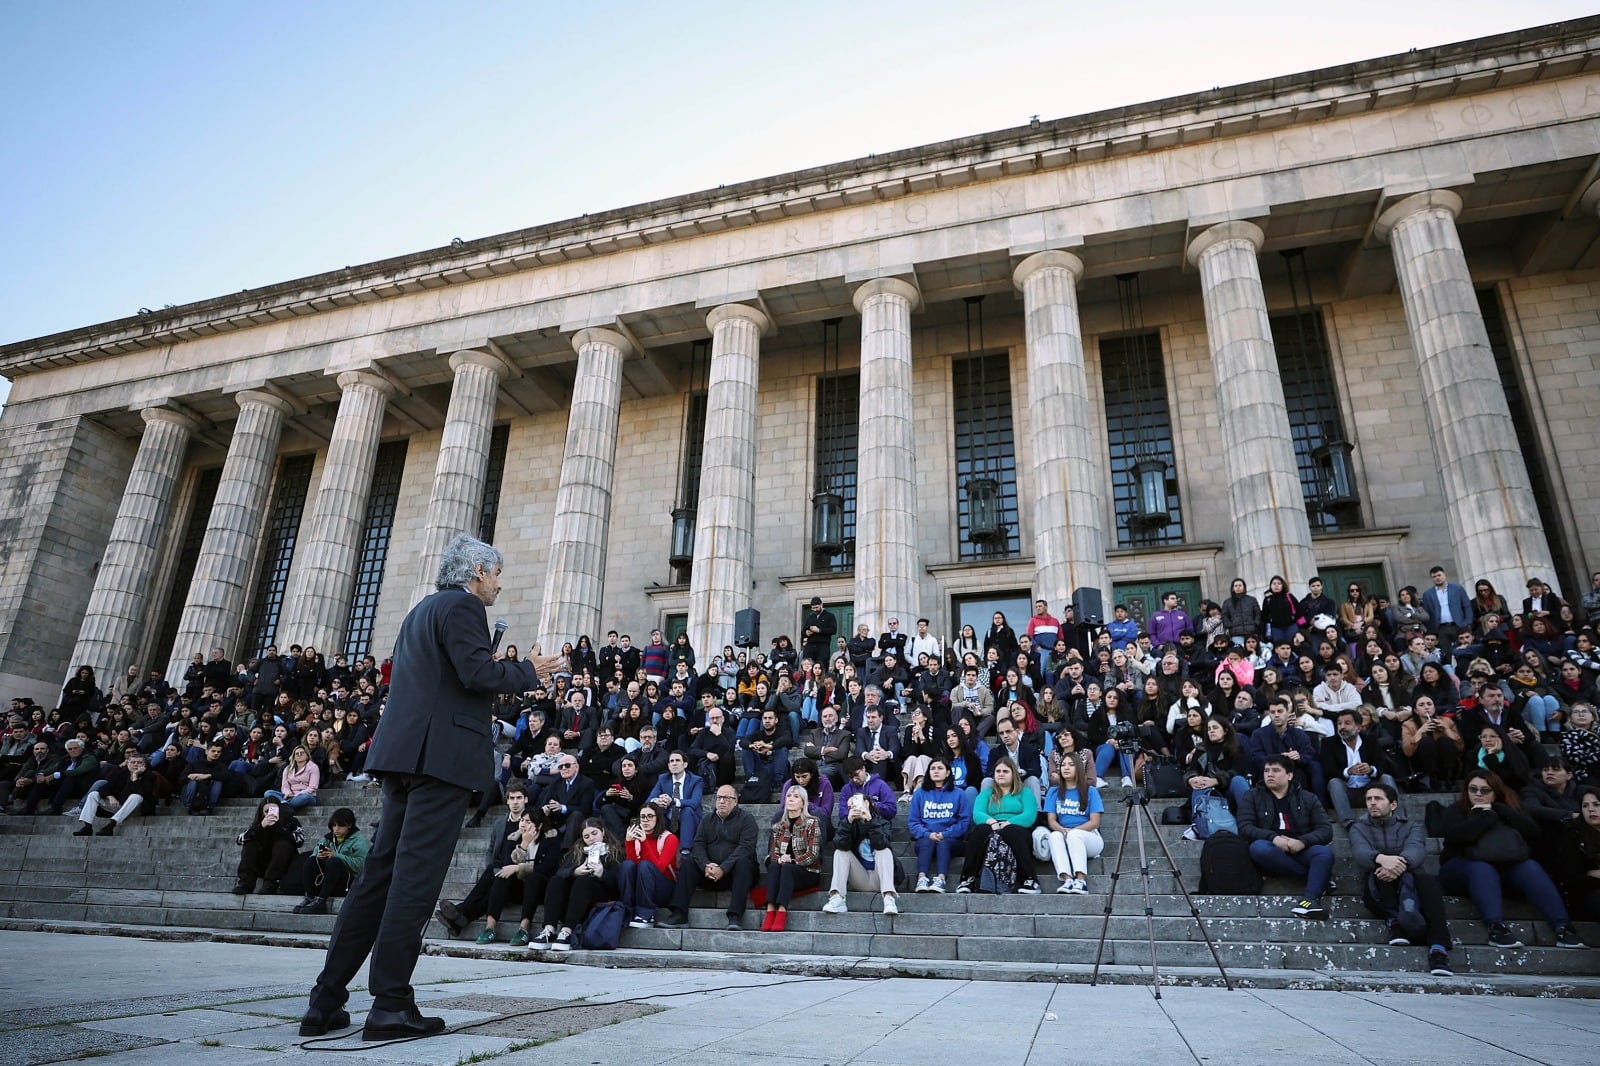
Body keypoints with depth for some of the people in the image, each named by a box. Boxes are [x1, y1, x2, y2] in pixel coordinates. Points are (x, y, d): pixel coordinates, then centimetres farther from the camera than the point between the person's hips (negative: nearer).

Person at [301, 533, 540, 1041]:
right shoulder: (461, 606, -6)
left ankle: (326, 1001, 15)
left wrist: (498, 673, 27)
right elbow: (478, 672, -19)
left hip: (405, 753, 9)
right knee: (416, 879, -6)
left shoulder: (423, 610, 23)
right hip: (442, 753, -9)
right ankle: (391, 1006, -1)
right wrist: (529, 672, -4)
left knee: (380, 874, 11)